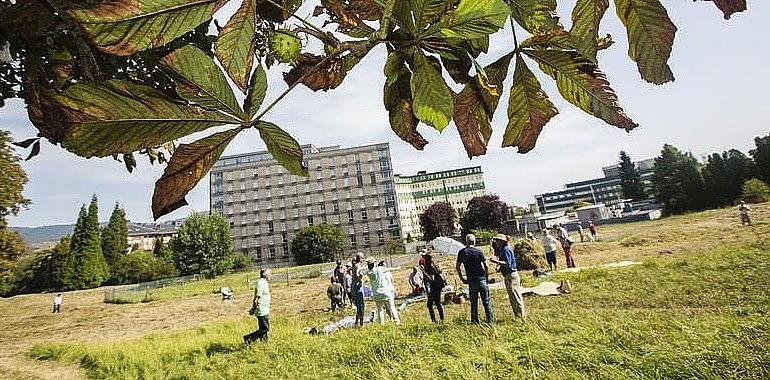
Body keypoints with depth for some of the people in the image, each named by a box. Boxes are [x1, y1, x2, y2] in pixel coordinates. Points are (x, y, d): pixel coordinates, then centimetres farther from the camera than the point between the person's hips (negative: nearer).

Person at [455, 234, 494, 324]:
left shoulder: (462, 252, 0)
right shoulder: (478, 251, -5)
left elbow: (457, 267, 0)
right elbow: (486, 266, -6)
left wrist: (462, 278, 9)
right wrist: (487, 276, 7)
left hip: (471, 280, 2)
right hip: (481, 278, -2)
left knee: (473, 302, 10)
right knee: (486, 301, 6)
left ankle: (474, 320, 12)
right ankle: (490, 319, 7)